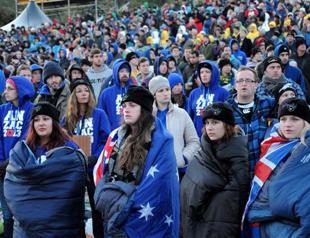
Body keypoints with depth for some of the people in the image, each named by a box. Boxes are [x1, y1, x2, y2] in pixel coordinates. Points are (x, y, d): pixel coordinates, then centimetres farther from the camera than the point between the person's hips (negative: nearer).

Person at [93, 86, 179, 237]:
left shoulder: (160, 141, -9)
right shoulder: (117, 136, 9)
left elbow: (157, 184, -15)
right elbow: (101, 170, 14)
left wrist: (127, 208, -17)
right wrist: (103, 197, 1)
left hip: (141, 218, -5)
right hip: (112, 214, 5)